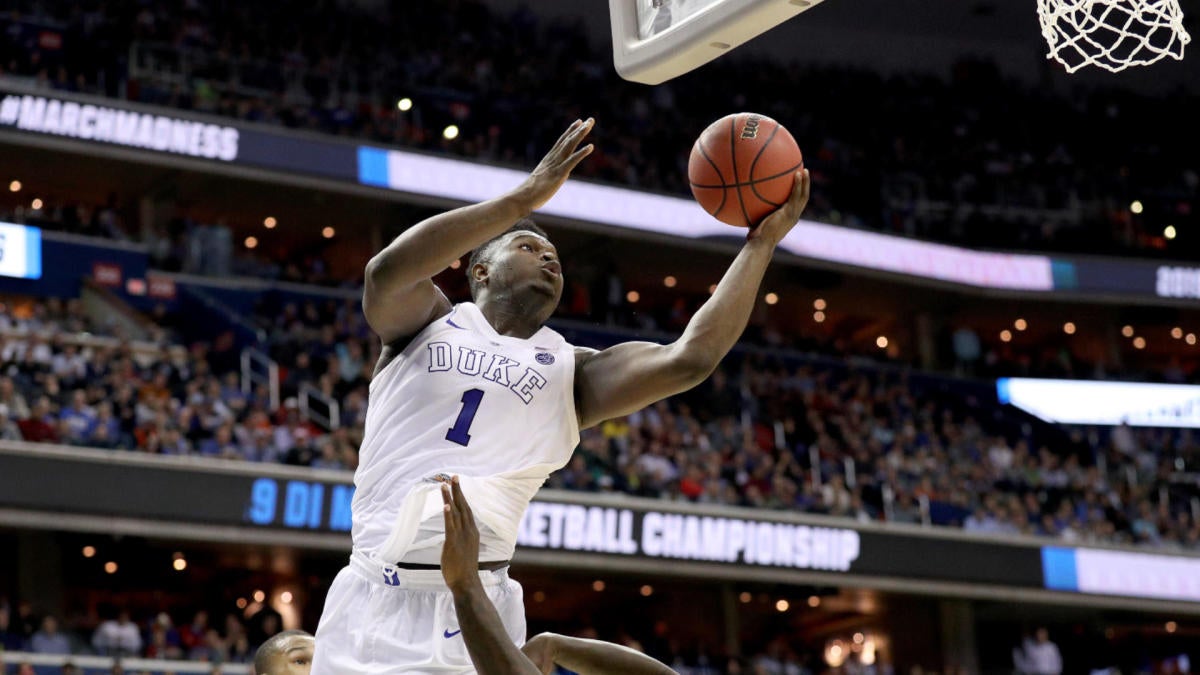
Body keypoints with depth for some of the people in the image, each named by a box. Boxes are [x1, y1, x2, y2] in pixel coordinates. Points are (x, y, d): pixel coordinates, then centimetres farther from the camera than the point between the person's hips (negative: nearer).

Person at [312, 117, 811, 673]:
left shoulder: (568, 372, 12)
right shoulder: (428, 324, 9)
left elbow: (688, 359, -2)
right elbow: (386, 271, -14)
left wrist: (761, 243, 0)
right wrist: (525, 198, -15)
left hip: (478, 606, 1)